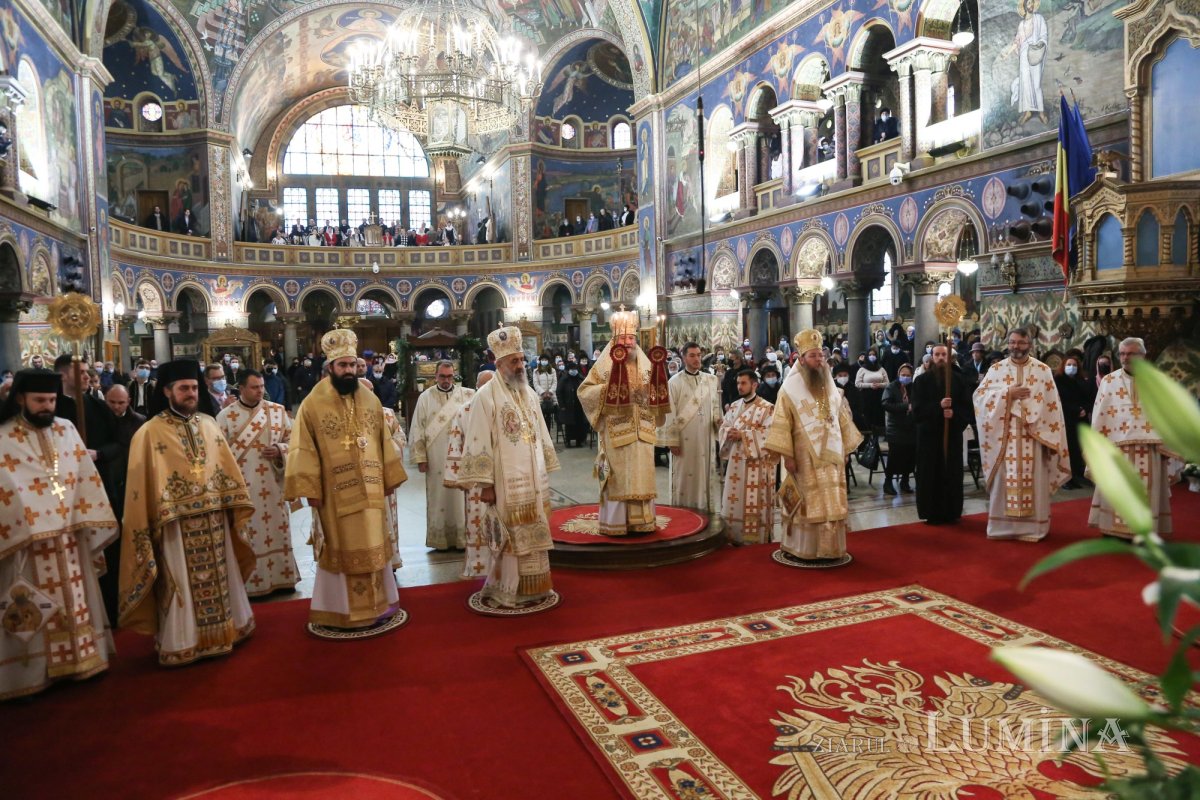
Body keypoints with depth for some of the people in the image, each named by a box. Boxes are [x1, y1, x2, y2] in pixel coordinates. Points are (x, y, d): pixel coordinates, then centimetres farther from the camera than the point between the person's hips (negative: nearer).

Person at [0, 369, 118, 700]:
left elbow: (86, 478, 8)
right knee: (35, 612, 5)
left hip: (70, 537, 4)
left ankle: (80, 658, 27)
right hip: (27, 540, -4)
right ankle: (34, 671, 18)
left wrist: (92, 528, 6)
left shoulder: (67, 430, 6)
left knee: (75, 602, 14)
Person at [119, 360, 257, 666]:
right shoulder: (150, 432, -6)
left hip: (214, 518, 5)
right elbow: (143, 482, -7)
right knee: (181, 585, 3)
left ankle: (223, 629, 31)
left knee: (219, 577, 16)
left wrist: (236, 504, 9)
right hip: (177, 522, -5)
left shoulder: (208, 424, 8)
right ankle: (182, 643, 15)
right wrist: (156, 519, -11)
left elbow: (226, 466, 12)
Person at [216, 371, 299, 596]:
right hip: (241, 487, -2)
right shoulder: (225, 416, -2)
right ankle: (250, 583, 11)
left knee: (277, 532, 9)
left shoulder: (278, 411, 2)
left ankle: (281, 578, 20)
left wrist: (280, 449, -14)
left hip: (272, 485, 2)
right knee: (247, 535, 2)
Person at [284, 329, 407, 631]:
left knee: (373, 546, 11)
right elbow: (304, 451, -7)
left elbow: (384, 442, 11)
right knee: (343, 549, 5)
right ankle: (345, 608, 16)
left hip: (370, 489, 4)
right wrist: (308, 490, -11)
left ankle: (377, 602, 24)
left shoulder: (370, 400, 6)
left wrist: (390, 479, 10)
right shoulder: (312, 405, -7)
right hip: (335, 492, -4)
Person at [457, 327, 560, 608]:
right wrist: (484, 484, -17)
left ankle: (531, 588, 25)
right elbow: (478, 443, -14)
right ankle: (505, 592, 12)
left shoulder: (529, 393, 11)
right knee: (509, 538, -1)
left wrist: (545, 473, 14)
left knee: (532, 535, 13)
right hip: (505, 483, -7)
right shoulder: (486, 396, -11)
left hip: (533, 480, 7)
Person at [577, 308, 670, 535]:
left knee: (641, 475, 8)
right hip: (616, 431, -5)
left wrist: (658, 369, -3)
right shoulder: (605, 363, -5)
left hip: (641, 431, 5)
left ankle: (641, 521, 17)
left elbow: (655, 393, 13)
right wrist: (608, 388, -19)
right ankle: (615, 523, 8)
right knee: (617, 477, 0)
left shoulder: (644, 363, 9)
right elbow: (584, 391, -8)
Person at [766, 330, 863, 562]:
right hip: (805, 458, -5)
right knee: (807, 503, -1)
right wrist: (786, 455, -16)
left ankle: (829, 547, 15)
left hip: (831, 456, 5)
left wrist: (846, 448, 11)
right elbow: (782, 424, -11)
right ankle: (802, 548, 7)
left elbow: (842, 419, 16)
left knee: (831, 503, 7)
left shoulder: (831, 386, 11)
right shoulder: (790, 388, -7)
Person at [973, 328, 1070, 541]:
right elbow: (980, 396, -2)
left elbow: (1052, 406, 2)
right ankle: (1002, 525, 11)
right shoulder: (996, 369, 6)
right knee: (1005, 481, 3)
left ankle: (1032, 527, 9)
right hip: (1004, 436, 0)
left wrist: (1049, 437, -4)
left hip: (1034, 436, 0)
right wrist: (1008, 393, -13)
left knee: (1032, 482, 1)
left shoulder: (1043, 371, 4)